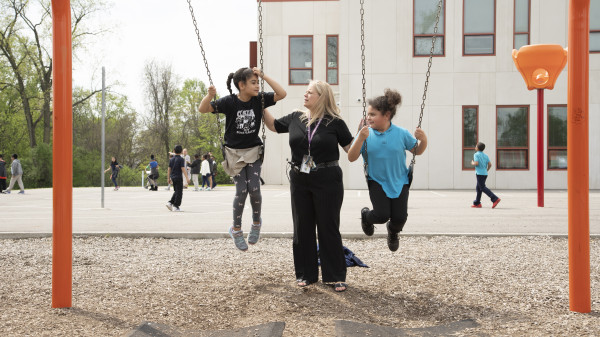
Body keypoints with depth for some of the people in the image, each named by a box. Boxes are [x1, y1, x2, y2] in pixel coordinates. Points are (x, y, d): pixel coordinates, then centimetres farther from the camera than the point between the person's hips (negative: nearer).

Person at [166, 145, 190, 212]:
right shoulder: (181, 159, -10)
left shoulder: (171, 159, 8)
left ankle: (170, 203, 8)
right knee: (179, 192, 1)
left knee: (176, 191, 20)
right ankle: (176, 207, 0)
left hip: (173, 177, 6)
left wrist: (168, 178, 18)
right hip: (179, 177, -6)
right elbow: (183, 169, -15)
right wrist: (187, 178, -13)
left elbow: (169, 169, 10)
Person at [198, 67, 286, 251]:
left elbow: (282, 94, -11)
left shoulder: (259, 99, -7)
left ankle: (256, 222, 17)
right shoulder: (229, 102, -14)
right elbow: (203, 109, -17)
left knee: (254, 188, -11)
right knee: (241, 191, -8)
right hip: (234, 152, -2)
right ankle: (236, 229, 13)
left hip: (253, 151, 2)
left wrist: (264, 76, -17)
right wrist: (210, 95, -38)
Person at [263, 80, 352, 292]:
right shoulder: (295, 118, 6)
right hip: (300, 181, 4)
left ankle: (335, 276, 11)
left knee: (328, 227, 2)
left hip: (327, 181, -4)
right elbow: (273, 125, 22)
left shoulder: (335, 123, -5)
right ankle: (306, 274, 21)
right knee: (302, 228, 9)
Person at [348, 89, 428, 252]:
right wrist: (361, 139, -30)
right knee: (382, 215, -16)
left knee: (399, 217, -4)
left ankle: (393, 231, 36)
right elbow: (351, 158, -15)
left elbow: (417, 151, 7)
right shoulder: (366, 133, -10)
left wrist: (424, 140, -15)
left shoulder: (401, 133, -7)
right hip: (377, 181, -1)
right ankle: (366, 216, 23)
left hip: (399, 182, 1)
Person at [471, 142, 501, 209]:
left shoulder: (476, 154, -6)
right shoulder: (485, 155, 12)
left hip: (479, 173, -8)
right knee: (478, 188, 14)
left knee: (483, 188, -10)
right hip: (485, 174, 8)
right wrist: (486, 170, 18)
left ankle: (495, 199, -22)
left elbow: (476, 163, -19)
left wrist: (472, 163, 1)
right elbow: (490, 164, 4)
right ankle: (477, 203, 16)